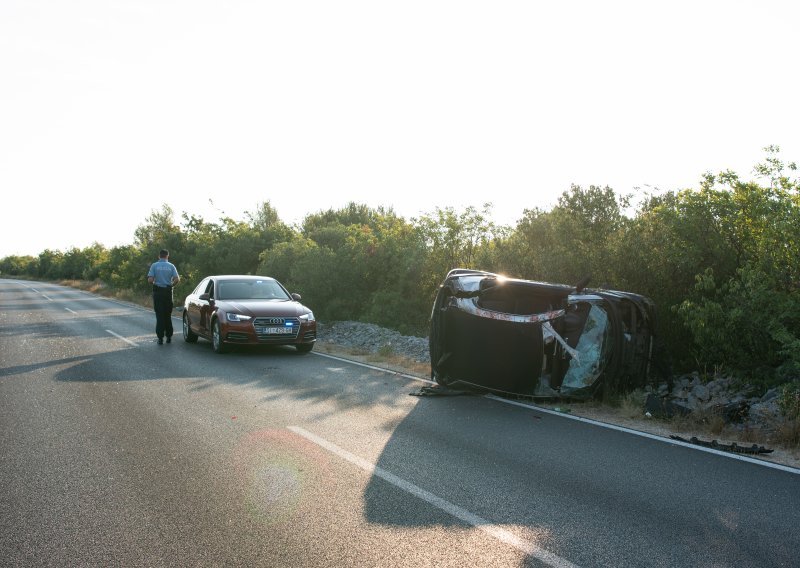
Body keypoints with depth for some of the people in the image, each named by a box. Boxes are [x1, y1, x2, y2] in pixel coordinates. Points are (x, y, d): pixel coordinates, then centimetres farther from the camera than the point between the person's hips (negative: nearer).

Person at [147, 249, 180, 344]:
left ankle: (160, 338, -2)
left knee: (159, 315, 2)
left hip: (158, 291, -1)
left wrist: (154, 283, 10)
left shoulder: (154, 265, -3)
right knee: (168, 315, 11)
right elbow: (177, 279, -9)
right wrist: (171, 284, 9)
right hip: (168, 291, 1)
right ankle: (169, 336, 14)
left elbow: (150, 280, -11)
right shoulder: (171, 266, 0)